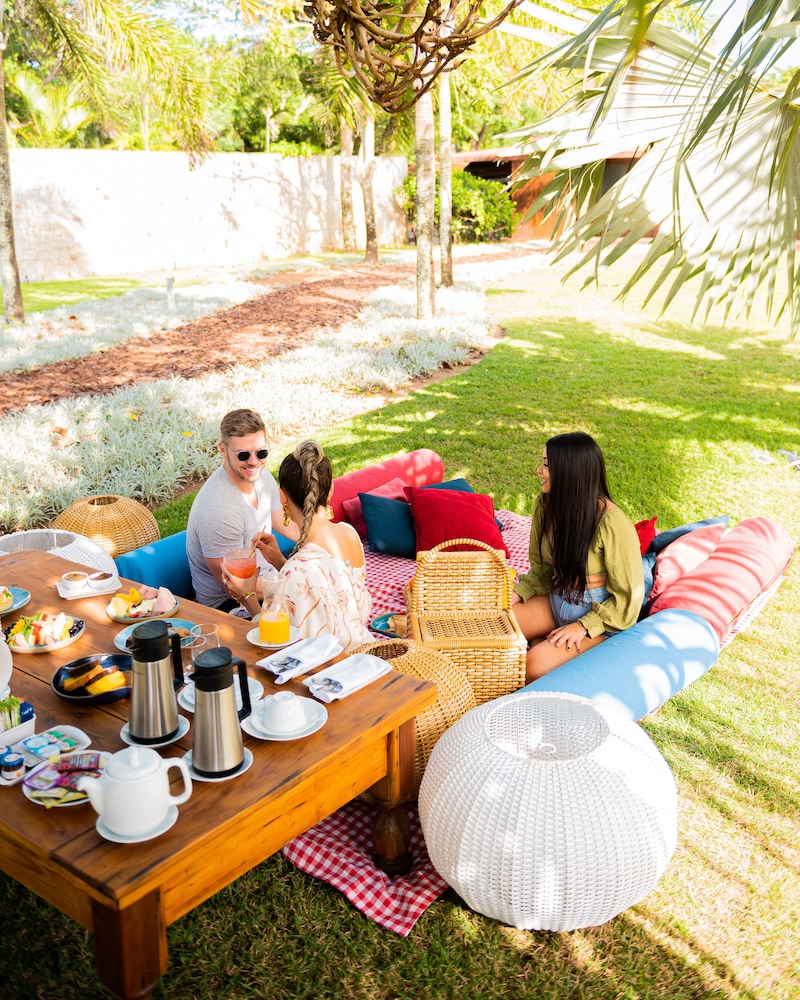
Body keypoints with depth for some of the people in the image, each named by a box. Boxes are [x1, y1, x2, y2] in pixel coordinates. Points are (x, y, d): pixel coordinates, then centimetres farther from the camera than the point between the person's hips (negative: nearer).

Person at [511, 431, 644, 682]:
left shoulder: (612, 524, -26)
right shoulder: (545, 504, -6)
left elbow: (627, 596, -16)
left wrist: (584, 626, -21)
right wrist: (518, 593, -8)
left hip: (599, 614, -6)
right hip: (556, 600, 6)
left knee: (535, 665, -28)